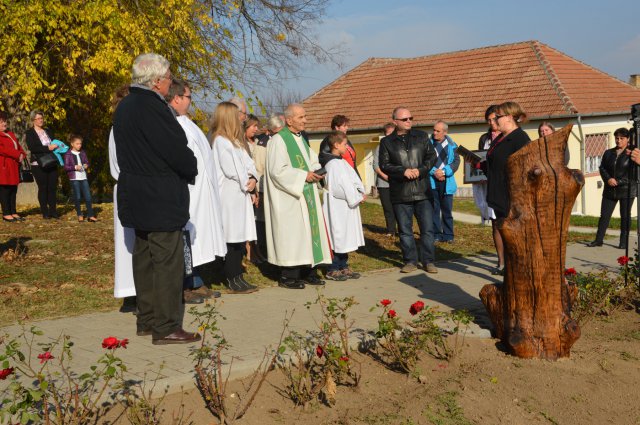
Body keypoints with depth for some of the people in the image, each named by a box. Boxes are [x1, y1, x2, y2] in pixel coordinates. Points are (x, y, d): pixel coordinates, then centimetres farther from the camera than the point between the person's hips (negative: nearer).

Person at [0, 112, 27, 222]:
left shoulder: (10, 134, 21)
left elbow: (18, 146, 19)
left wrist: (22, 154, -1)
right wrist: (18, 155, -19)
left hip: (14, 166, 9)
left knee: (13, 190, 10)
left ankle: (13, 212, 15)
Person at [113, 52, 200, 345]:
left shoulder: (125, 106, 11)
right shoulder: (152, 106, -19)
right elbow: (177, 151, -20)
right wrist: (191, 169, 1)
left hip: (138, 197, 10)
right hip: (160, 199, -10)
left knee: (144, 257, 15)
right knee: (168, 261, -4)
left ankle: (146, 320, 25)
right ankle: (166, 327, 2)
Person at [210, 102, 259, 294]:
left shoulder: (235, 140, 19)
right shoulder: (220, 141, -10)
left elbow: (248, 162, 13)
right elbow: (230, 169, -16)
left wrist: (253, 179, -6)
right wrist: (247, 182, -4)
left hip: (241, 195, 9)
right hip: (230, 196, -9)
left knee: (240, 238, 9)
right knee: (233, 239, -5)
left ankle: (237, 277, 15)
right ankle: (233, 281, 0)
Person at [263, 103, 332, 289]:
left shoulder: (301, 139, 16)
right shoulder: (279, 140, -11)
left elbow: (312, 160, 24)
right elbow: (277, 170, -18)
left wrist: (315, 172, 2)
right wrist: (304, 175, -18)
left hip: (306, 196, 8)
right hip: (289, 198, -8)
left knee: (308, 231, 8)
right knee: (292, 232, -8)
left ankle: (308, 272, 15)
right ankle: (287, 276, -1)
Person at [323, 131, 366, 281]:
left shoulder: (342, 162, 14)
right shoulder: (333, 164, -16)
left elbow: (354, 179, 10)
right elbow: (343, 186, -20)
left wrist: (361, 193, -6)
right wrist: (358, 197, -11)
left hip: (346, 208, 9)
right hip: (338, 208, -9)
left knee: (345, 238, 13)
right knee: (338, 237, -4)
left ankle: (343, 267, 21)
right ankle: (333, 270, 4)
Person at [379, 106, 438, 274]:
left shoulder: (421, 136, 9)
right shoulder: (386, 142, 4)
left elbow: (431, 156, 5)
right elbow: (384, 165, -3)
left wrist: (420, 170, -12)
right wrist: (403, 171, -16)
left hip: (422, 191, 1)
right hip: (400, 194, -1)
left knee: (427, 228, 1)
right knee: (405, 230, 6)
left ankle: (428, 261, 11)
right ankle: (410, 261, 17)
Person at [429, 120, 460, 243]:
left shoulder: (451, 145, 5)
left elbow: (456, 161, -1)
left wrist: (444, 171, -13)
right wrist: (434, 172, -14)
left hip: (447, 181, 0)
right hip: (431, 181, 0)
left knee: (447, 210, 3)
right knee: (434, 209, 1)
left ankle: (448, 235, 10)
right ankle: (436, 234, 8)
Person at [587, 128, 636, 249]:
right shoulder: (608, 153, 11)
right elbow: (602, 168, 6)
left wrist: (618, 182, -21)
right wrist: (608, 179, -11)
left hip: (626, 190, -4)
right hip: (610, 190, 4)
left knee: (625, 216, 3)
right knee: (604, 215, 3)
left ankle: (624, 242, 9)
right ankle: (599, 240, 8)